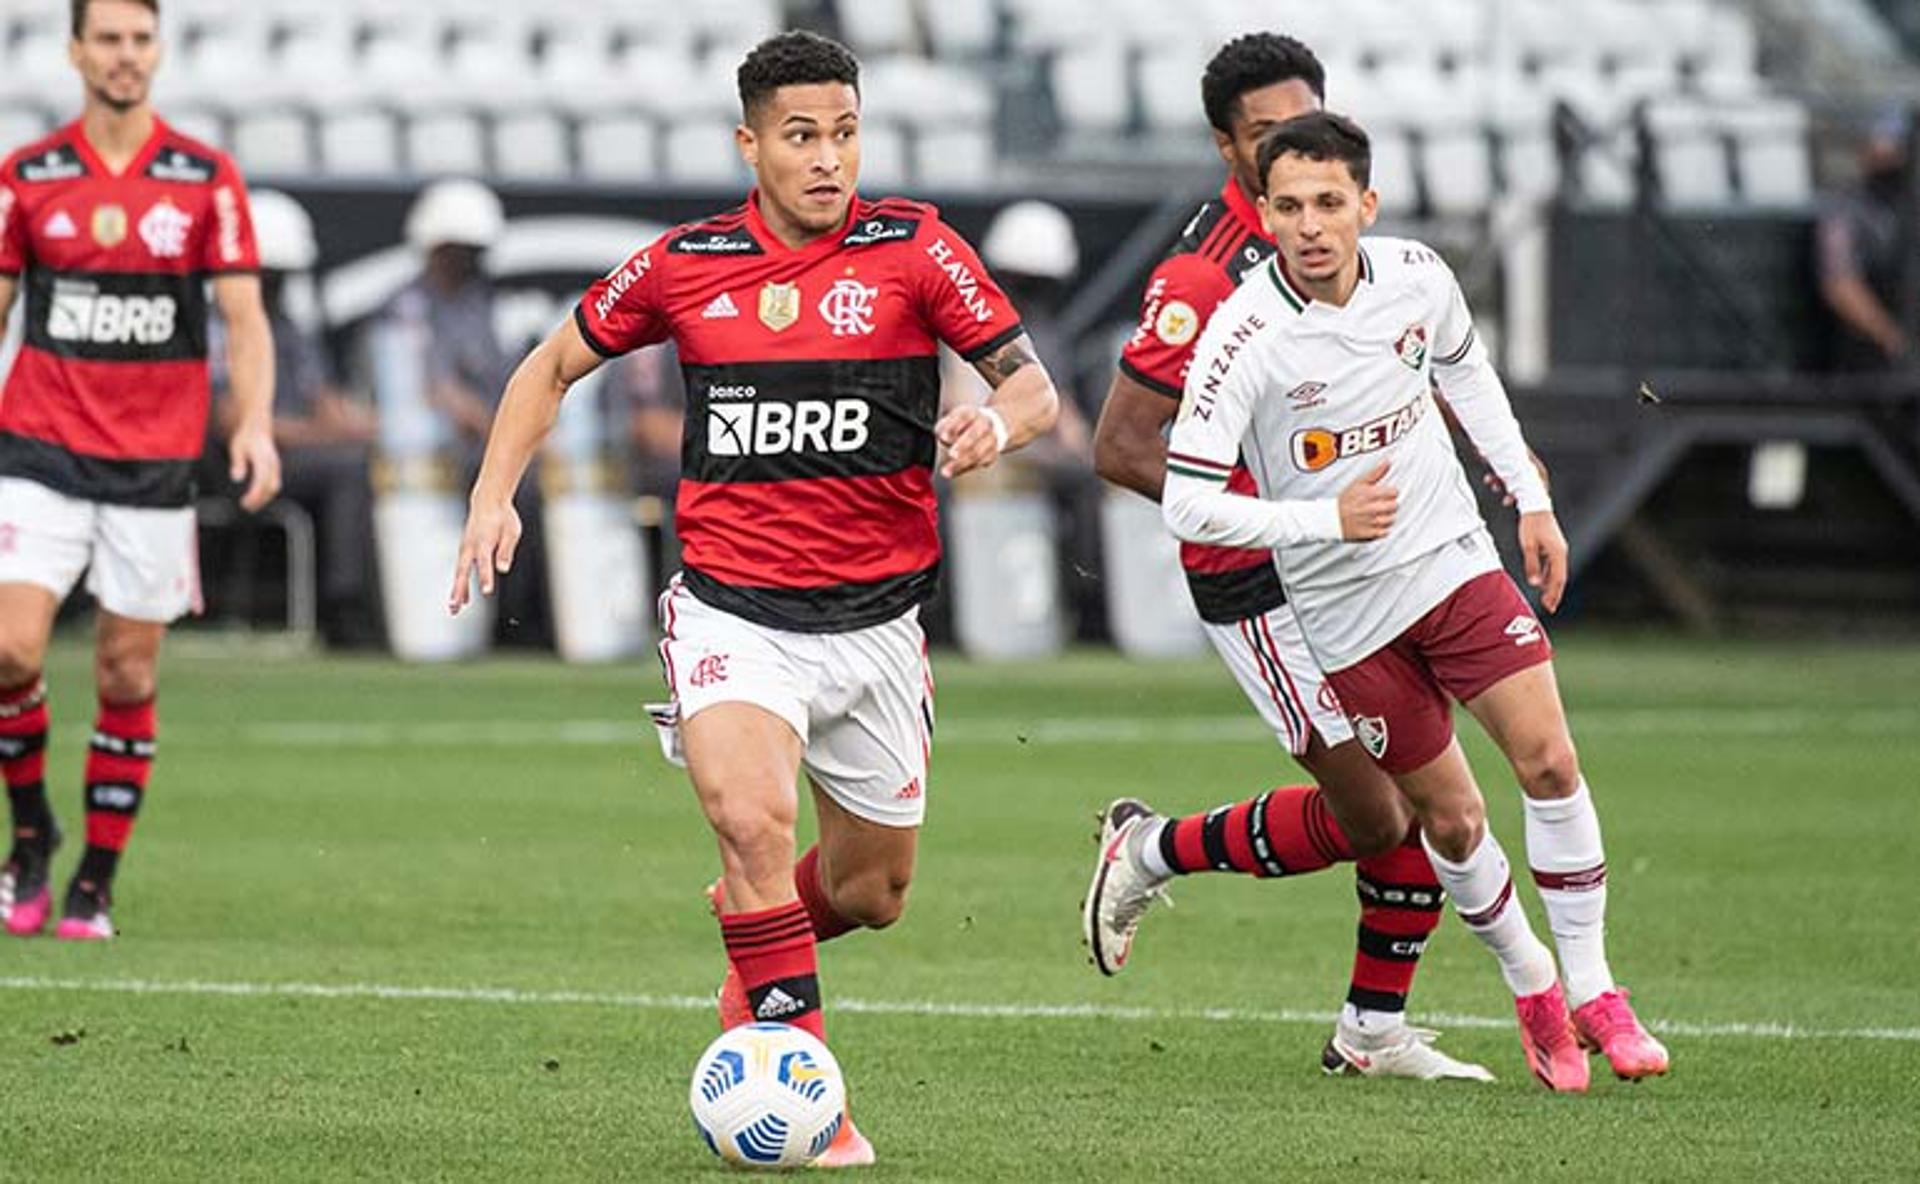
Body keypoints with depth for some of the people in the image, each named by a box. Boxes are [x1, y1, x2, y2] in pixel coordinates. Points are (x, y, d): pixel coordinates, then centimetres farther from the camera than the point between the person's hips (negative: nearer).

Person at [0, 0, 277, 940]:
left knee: (129, 674, 3)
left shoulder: (208, 180, 3)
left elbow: (243, 317, 1)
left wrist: (255, 425, -14)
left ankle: (97, 881, 13)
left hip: (155, 464, 0)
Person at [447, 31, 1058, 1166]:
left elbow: (1035, 386, -3)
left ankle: (758, 967, 49)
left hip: (875, 619, 2)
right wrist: (495, 495, 3)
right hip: (732, 611, -1)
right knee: (755, 818, -28)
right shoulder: (685, 262, 0)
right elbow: (554, 364, 14)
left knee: (874, 890, 13)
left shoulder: (914, 247, -4)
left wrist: (994, 422, -26)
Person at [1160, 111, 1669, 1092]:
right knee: (1449, 817, 1)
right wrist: (1326, 518, -29)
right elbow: (1184, 503, -21)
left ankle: (1591, 991, 3)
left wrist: (1531, 500, 16)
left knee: (1549, 759, -10)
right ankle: (1529, 986, 25)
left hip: (1455, 559, 3)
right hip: (1346, 608, -3)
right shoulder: (1243, 337, -21)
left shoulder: (1417, 277, -7)